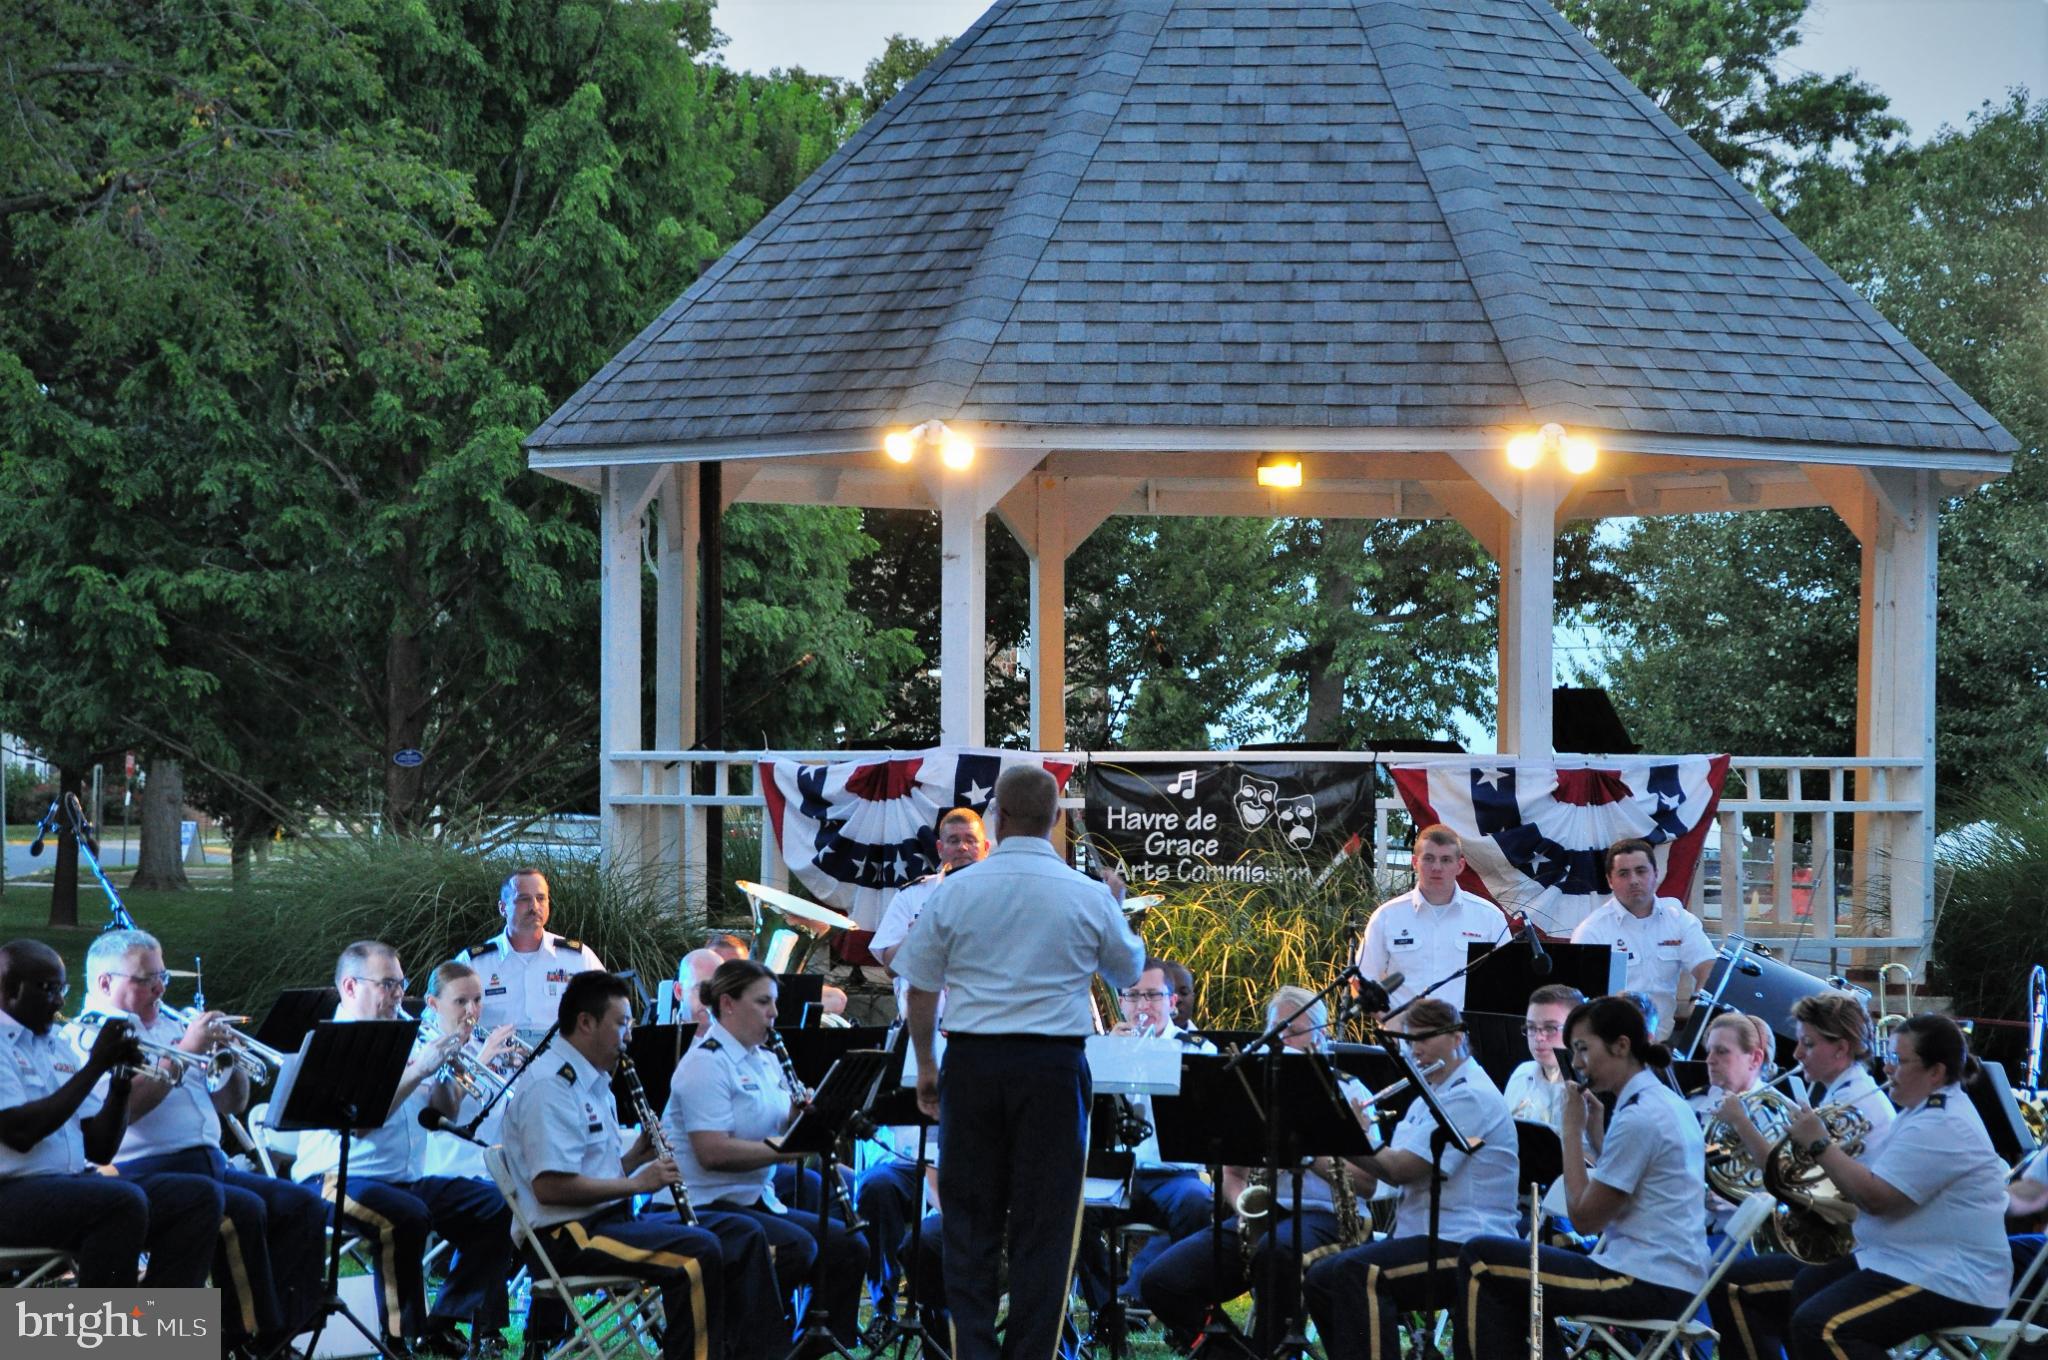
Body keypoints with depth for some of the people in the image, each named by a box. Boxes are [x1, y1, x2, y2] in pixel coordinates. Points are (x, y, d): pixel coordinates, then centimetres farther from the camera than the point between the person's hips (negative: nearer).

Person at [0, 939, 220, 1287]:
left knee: (199, 1196, -6)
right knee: (124, 1201, -33)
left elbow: (99, 1150, 19)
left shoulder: (58, 1049, 21)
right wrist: (95, 1066, -11)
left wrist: (121, 1083, 2)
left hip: (71, 1186, 8)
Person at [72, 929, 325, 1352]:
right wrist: (183, 1054, -14)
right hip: (145, 1174, -8)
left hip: (211, 1166, 8)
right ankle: (252, 1337, -24)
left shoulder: (171, 1028, 25)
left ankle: (279, 1326, -15)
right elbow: (123, 1108, -18)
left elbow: (228, 1105, 27)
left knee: (303, 1206, -11)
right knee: (243, 1210, -31)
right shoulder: (93, 1035, 1)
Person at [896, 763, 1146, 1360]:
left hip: (972, 1063, 1)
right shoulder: (1089, 897, -3)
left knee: (970, 1219, 9)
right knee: (1043, 1222, 5)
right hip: (1053, 1065, -1)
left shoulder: (955, 891, -2)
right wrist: (1116, 907, 32)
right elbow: (1129, 970, 15)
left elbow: (921, 990, 4)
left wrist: (926, 1065, 18)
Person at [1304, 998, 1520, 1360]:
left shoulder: (1469, 1097, -12)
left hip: (1466, 1247, -10)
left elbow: (1402, 1168, -19)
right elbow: (1393, 1170, 15)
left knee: (1354, 1273, -29)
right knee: (1320, 1279, 1)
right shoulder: (1431, 1096, 21)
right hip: (1423, 1236, 10)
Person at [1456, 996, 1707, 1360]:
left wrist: (1572, 1131, -6)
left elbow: (1584, 1217, -14)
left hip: (1646, 1283, -10)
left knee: (1481, 1259, -4)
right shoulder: (1671, 1104, 13)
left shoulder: (1638, 1118, -17)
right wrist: (1596, 1132, 10)